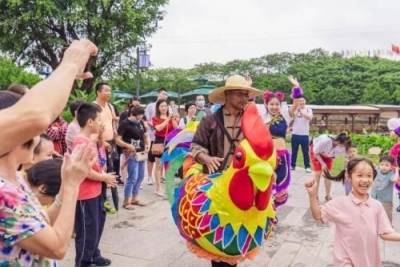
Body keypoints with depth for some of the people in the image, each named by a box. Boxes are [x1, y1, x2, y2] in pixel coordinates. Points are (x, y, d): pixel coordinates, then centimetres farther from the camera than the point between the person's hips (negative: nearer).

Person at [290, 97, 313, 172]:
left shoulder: (308, 110, 2)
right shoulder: (295, 109, 4)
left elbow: (310, 118, -17)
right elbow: (292, 117, -13)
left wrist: (301, 111, -21)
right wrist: (297, 110, -23)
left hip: (305, 135, -1)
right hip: (295, 134, 1)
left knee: (305, 152, 4)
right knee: (294, 151, 9)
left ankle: (307, 167, 11)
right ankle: (292, 165, 19)